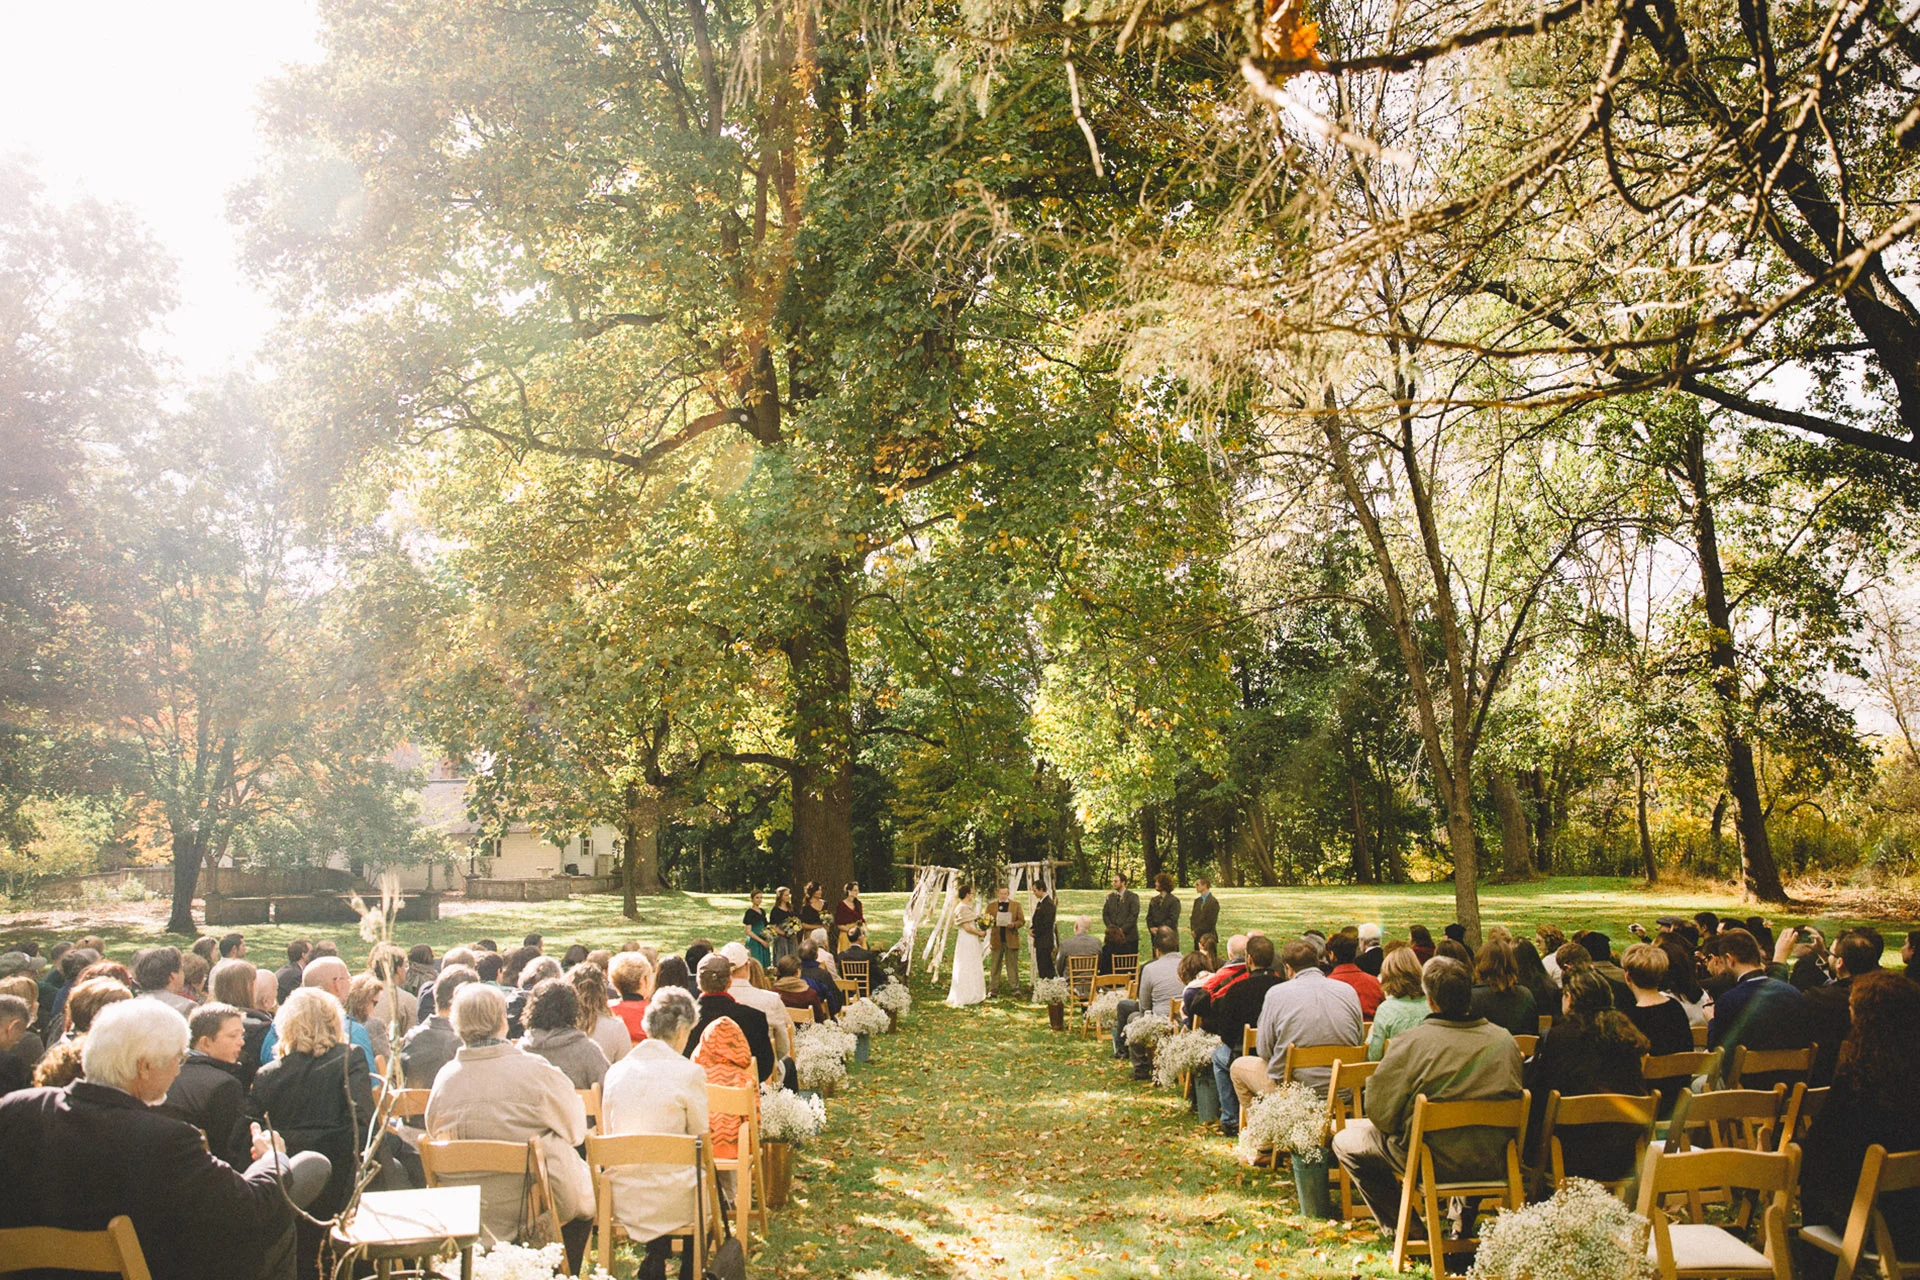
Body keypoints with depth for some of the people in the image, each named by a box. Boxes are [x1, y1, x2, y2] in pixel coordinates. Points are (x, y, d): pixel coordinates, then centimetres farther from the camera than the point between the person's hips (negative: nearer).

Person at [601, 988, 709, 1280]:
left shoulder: (615, 1071, 1)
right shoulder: (689, 1073, -13)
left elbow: (609, 1134, 11)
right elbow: (700, 1139, -3)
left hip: (622, 1201, 4)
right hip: (670, 1201, -4)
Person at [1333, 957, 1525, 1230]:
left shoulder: (1410, 1042, -17)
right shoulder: (1505, 1041, -5)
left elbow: (1379, 1112, -13)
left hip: (1434, 1165, -5)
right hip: (1494, 1165, 5)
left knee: (1344, 1141, 13)